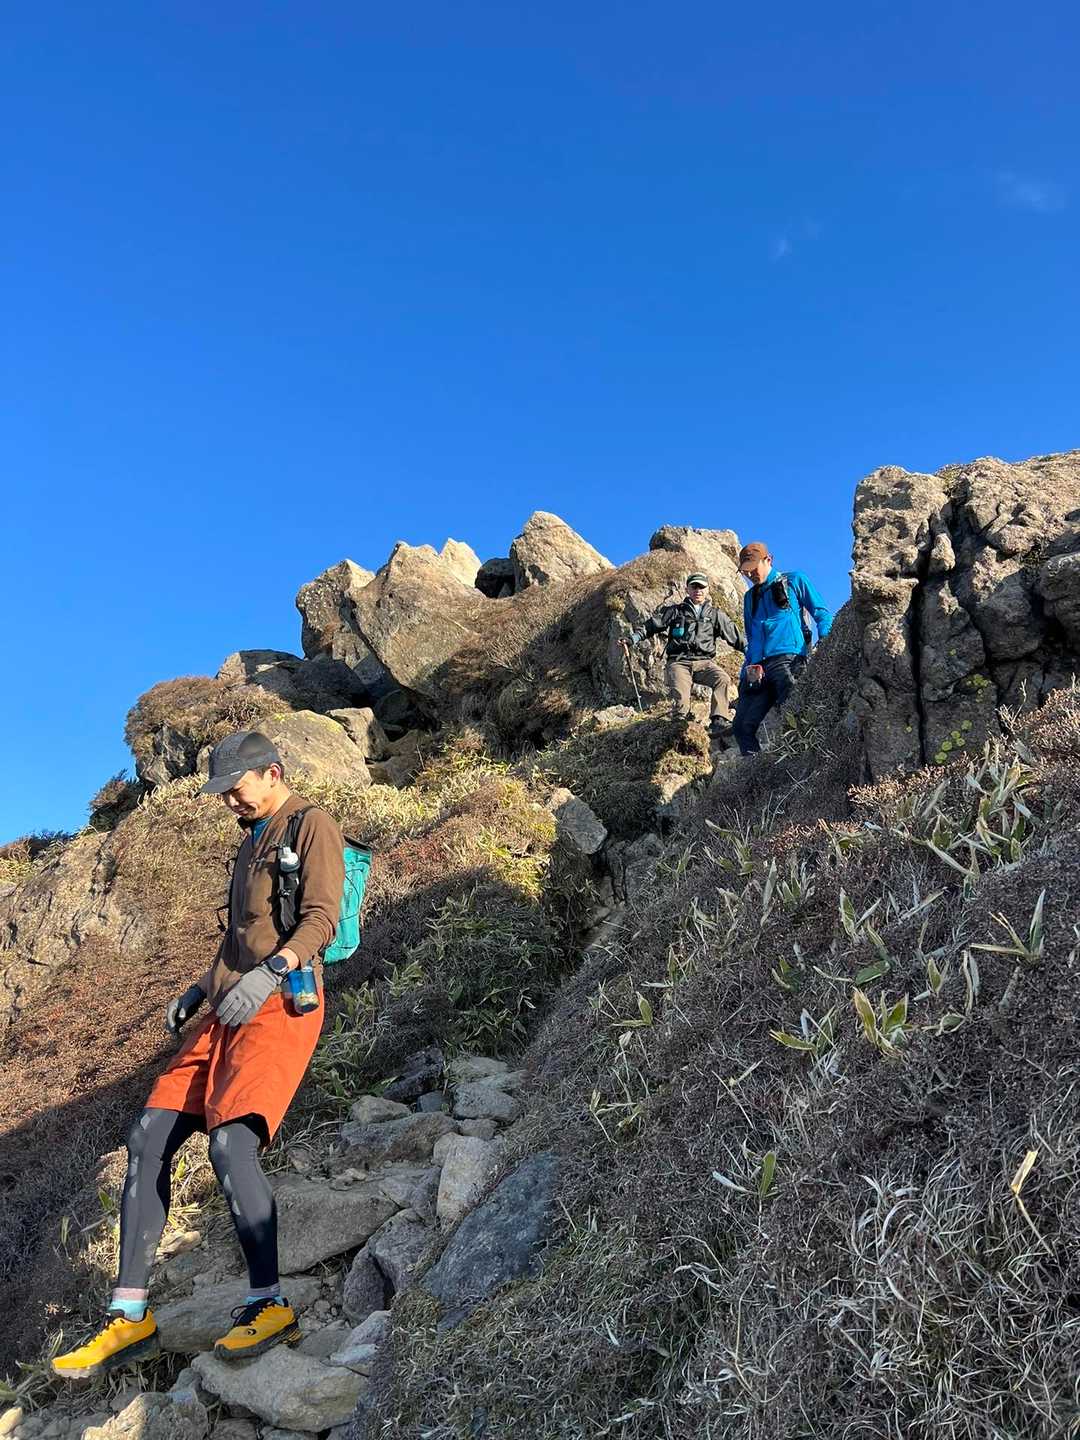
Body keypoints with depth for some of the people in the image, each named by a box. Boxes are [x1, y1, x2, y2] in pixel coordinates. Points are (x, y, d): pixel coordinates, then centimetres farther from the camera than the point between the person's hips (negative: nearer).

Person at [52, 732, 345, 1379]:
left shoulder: (312, 824, -3)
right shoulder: (253, 838, 25)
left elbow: (322, 919, -14)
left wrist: (270, 972, -27)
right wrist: (203, 988, 22)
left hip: (281, 1005, -9)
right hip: (228, 1011, 9)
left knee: (231, 1141, -23)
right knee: (148, 1139, 1)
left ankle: (270, 1306, -9)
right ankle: (131, 1316, 8)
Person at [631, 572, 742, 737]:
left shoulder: (715, 615, 19)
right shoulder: (675, 611, 17)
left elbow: (735, 637, 19)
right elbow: (652, 625, 10)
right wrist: (635, 637, -5)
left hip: (704, 661, 1)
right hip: (679, 662, -1)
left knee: (722, 678, -30)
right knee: (680, 697, -28)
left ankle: (717, 722, -35)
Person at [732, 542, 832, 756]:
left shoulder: (794, 581, 15)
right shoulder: (750, 597, 28)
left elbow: (822, 614, 11)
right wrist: (748, 668, 12)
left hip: (789, 658, -5)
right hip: (759, 668, 5)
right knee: (742, 726, -7)